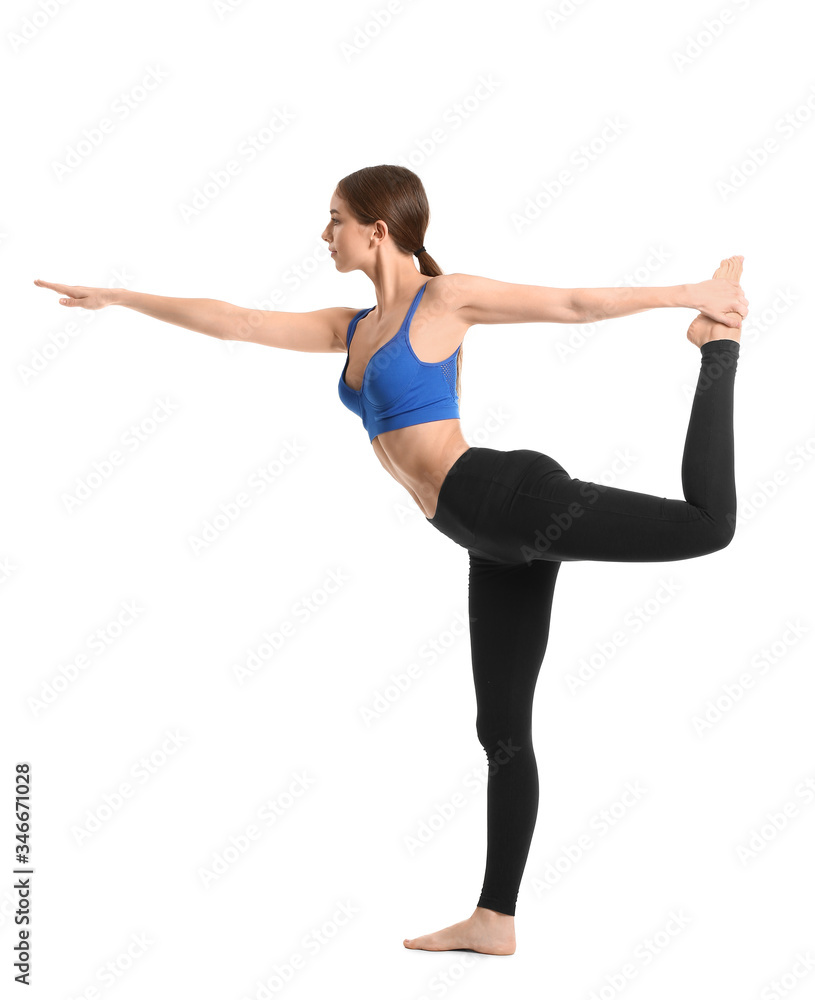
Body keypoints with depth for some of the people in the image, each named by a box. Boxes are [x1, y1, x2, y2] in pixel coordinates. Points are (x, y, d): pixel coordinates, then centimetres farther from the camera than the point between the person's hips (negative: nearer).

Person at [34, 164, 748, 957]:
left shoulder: (446, 298, -1)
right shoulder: (351, 329, 19)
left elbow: (576, 303, 0)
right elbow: (235, 322, 24)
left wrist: (689, 293, -3)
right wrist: (117, 298, 28)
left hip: (509, 498, -7)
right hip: (496, 539, 7)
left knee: (705, 524, -22)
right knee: (502, 728, 9)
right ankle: (496, 919, 16)